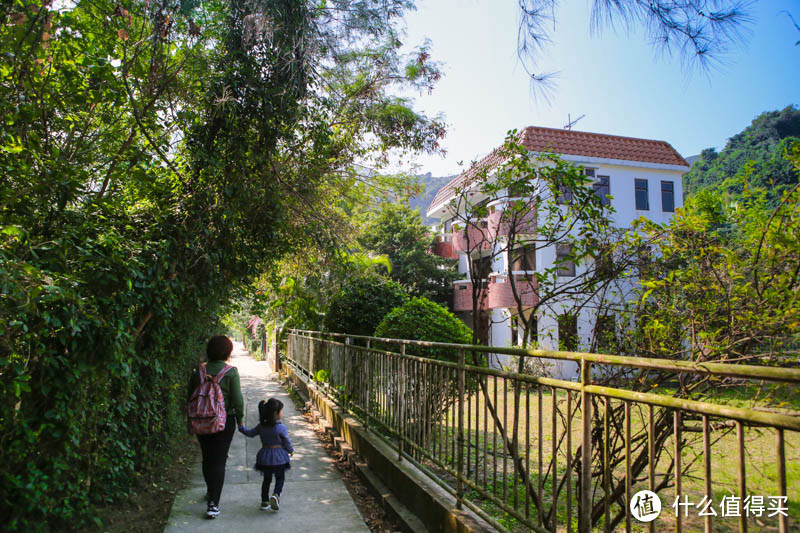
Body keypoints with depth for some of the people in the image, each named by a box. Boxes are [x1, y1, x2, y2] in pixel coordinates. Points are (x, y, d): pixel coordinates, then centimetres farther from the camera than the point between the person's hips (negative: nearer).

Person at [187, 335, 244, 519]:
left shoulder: (199, 371, -2)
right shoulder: (231, 372, -14)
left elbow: (191, 396, 5)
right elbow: (237, 399, -12)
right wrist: (240, 418, 1)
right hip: (224, 420, -4)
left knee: (207, 458, 20)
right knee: (219, 461, 3)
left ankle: (210, 492, 39)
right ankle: (213, 503, 0)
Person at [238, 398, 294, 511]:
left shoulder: (261, 426, -2)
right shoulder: (282, 428, -15)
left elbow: (250, 433, 10)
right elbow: (287, 442, -7)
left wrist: (241, 427, 26)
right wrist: (291, 451, 12)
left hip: (264, 456, 4)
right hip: (279, 456, -4)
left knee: (266, 479, 18)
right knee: (280, 478, 11)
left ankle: (265, 502, 23)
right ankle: (276, 495, -12)